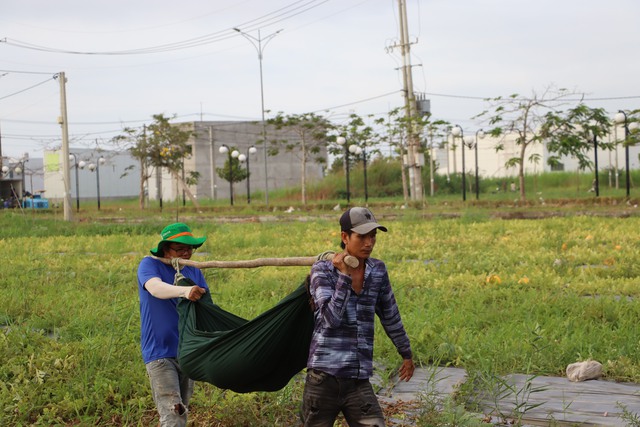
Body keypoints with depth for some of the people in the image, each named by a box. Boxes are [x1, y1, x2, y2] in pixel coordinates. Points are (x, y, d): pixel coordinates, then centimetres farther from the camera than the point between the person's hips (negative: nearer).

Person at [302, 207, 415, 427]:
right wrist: (344, 275, -17)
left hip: (359, 382, 3)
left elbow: (390, 316, 21)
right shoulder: (323, 269, -4)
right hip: (324, 377, -3)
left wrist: (407, 354, 29)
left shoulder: (377, 270, 8)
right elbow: (332, 318, -16)